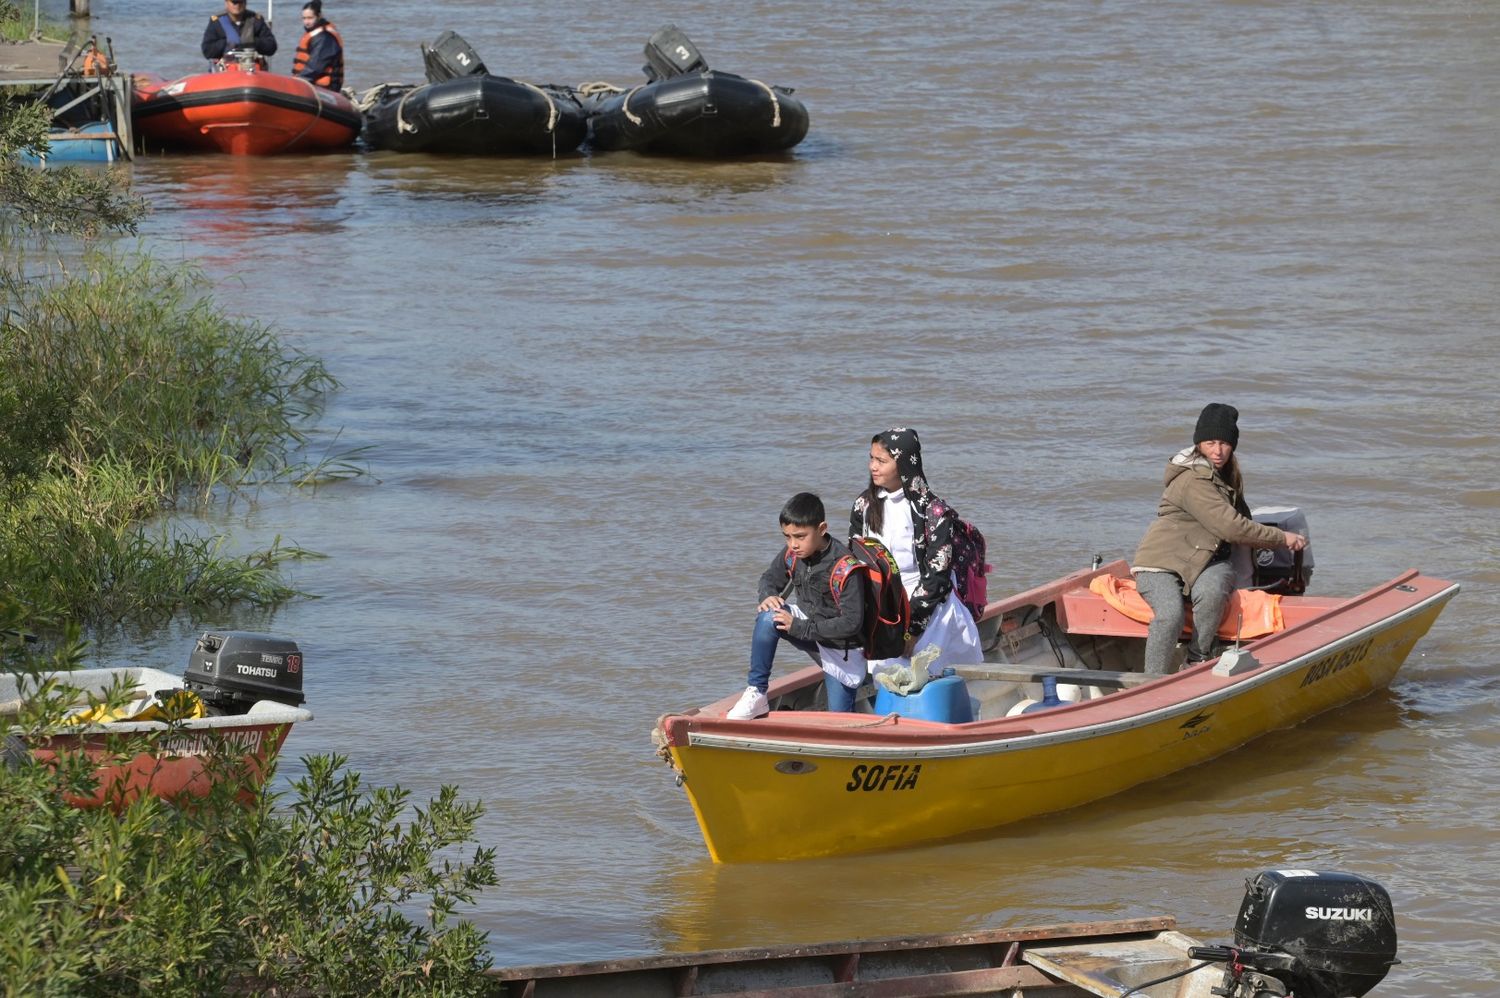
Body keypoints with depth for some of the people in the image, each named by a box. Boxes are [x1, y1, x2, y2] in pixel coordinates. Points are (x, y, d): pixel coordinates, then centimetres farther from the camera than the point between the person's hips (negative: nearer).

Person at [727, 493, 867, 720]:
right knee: (768, 618, -27)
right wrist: (768, 596, -16)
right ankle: (756, 695, -21)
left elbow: (851, 623, -29)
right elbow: (770, 578, 10)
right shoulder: (791, 554, -10)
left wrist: (799, 628, -30)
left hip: (840, 648, -5)